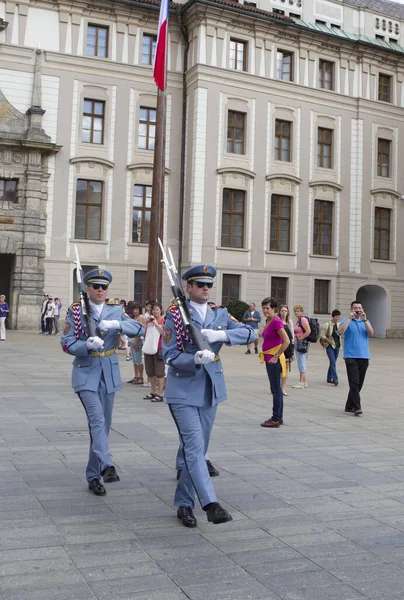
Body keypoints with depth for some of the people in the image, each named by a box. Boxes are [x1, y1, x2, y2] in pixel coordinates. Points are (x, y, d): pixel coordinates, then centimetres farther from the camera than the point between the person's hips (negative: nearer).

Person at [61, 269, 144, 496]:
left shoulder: (116, 311, 4)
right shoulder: (76, 311, -3)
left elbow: (139, 329, -8)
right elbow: (67, 343, -7)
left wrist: (117, 324, -25)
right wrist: (87, 345, -26)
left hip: (109, 373, 4)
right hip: (86, 373, -3)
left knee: (104, 424, 9)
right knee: (97, 420, -20)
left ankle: (94, 475, 21)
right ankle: (107, 465, -27)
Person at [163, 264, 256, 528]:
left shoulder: (220, 313, 6)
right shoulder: (175, 314, -6)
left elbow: (251, 333, -4)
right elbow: (170, 356, -11)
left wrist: (222, 334, -20)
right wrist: (196, 359, -30)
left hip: (211, 389, 5)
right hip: (184, 390, -5)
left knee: (200, 448, 11)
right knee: (194, 447, -12)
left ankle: (184, 504, 23)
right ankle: (211, 504, -13)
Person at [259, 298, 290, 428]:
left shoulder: (276, 322, -16)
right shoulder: (268, 321, 10)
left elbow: (286, 341, -24)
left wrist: (276, 356, -19)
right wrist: (264, 353, 18)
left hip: (274, 359, -9)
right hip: (269, 359, 9)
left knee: (276, 389, -3)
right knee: (276, 389, 14)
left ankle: (276, 419, 3)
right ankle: (279, 417, 22)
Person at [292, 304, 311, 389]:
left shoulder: (303, 320, -12)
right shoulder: (298, 321, 15)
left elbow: (308, 331, -22)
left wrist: (300, 338, -16)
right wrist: (295, 338, 10)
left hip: (302, 343, -10)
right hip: (297, 344, 10)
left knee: (301, 363, -6)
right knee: (300, 363, 13)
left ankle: (301, 382, -2)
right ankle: (304, 381, 20)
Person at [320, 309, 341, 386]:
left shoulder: (339, 325, 8)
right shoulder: (327, 325, -11)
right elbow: (322, 335, -13)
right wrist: (329, 341, -13)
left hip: (337, 346, 6)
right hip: (330, 346, -6)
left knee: (333, 363, 12)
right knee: (333, 362, -14)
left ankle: (329, 378, 22)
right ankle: (335, 379, -15)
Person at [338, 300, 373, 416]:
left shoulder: (366, 322, 15)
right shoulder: (347, 321, 5)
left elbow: (371, 334, -2)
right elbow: (340, 331, -14)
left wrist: (365, 320, -12)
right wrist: (350, 318, -16)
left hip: (364, 357, 4)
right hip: (351, 356, -4)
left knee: (359, 383, 7)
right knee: (354, 382, -12)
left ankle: (349, 406, 17)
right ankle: (357, 407, -14)